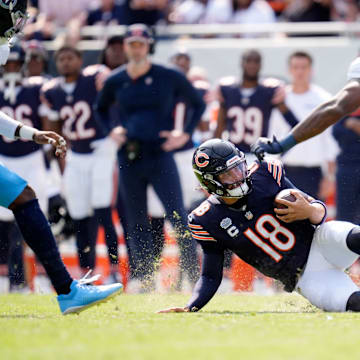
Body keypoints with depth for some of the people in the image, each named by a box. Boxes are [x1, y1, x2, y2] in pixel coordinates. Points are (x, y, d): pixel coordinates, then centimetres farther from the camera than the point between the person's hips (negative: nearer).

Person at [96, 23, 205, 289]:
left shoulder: (169, 77, -1)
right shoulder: (115, 81, 7)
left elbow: (198, 103, 9)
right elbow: (101, 109, 25)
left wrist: (185, 134, -2)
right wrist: (111, 130, 6)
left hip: (160, 155, -3)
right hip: (129, 159, 3)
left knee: (178, 219, -10)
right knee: (136, 224, 6)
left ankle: (195, 276, -6)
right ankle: (145, 280, 13)